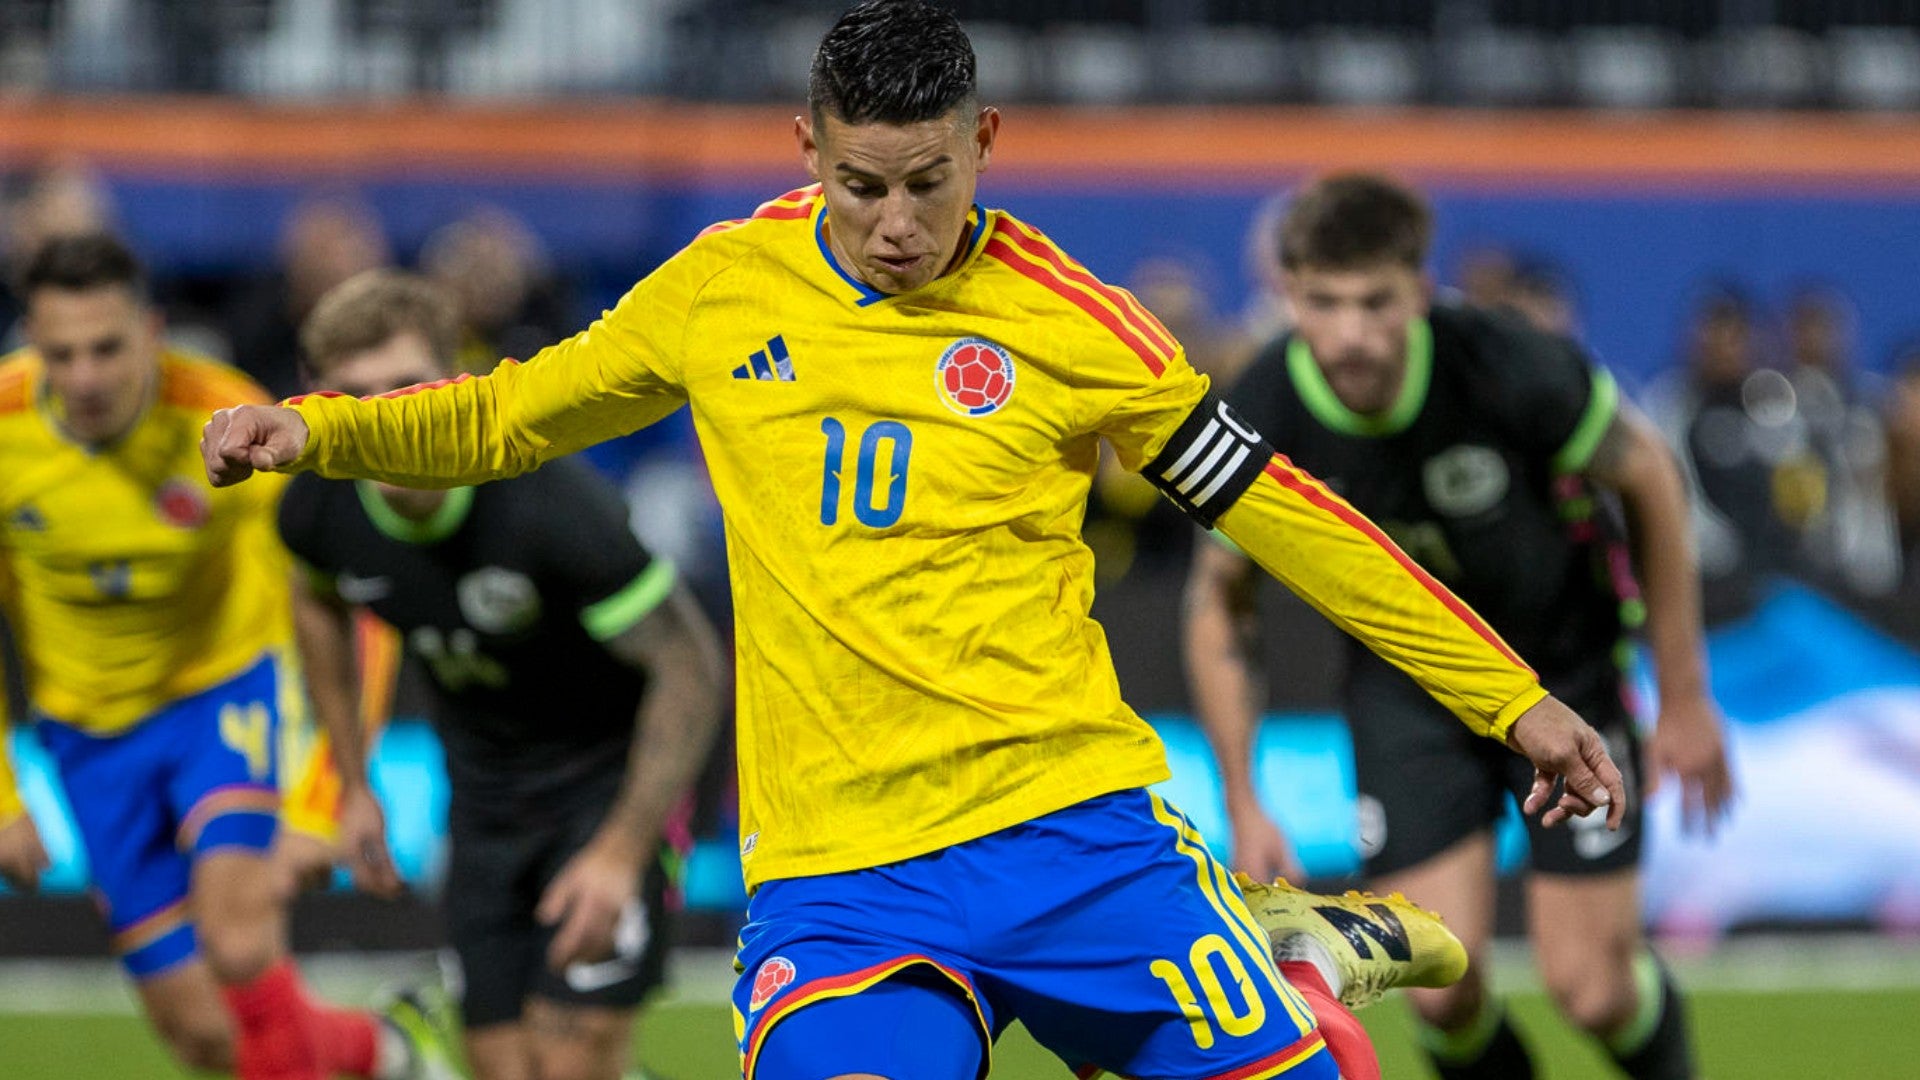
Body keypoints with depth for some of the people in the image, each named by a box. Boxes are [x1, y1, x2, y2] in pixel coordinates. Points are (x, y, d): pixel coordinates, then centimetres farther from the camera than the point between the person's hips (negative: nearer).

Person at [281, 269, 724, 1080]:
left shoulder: (549, 503, -32)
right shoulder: (318, 510, -16)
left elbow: (689, 667, -23)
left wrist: (623, 851, -25)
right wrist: (354, 784, 13)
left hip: (611, 769, -5)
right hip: (485, 788, 5)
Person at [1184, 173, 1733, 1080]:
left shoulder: (1513, 370, -30)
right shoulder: (1258, 424, -23)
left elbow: (1650, 479, -11)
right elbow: (1219, 600, -4)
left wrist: (1683, 698, -6)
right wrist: (1243, 806, -7)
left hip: (1563, 662, -1)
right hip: (1404, 684, 1)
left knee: (1592, 988, -4)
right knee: (1441, 988, -12)